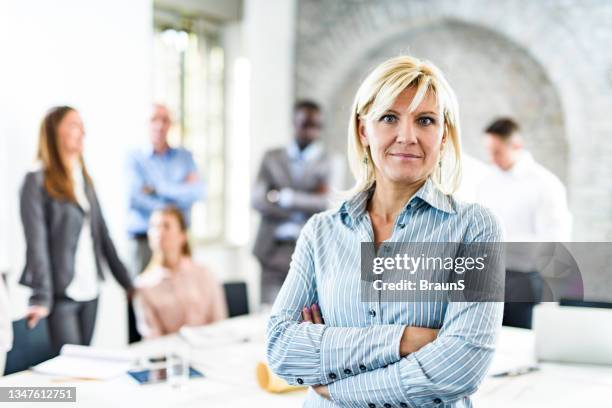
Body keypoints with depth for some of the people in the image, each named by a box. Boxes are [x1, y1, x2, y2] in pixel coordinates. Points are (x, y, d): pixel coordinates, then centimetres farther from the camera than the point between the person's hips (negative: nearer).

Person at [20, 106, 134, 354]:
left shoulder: (85, 179, 14)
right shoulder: (37, 180, -7)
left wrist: (126, 281, 12)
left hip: (90, 290, 6)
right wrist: (41, 297, -21)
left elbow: (102, 234, 15)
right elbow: (36, 242, -14)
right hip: (61, 292, -6)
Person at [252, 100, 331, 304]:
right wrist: (300, 215, -8)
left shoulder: (327, 162, 6)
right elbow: (258, 200, 0)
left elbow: (329, 204, -7)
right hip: (274, 251, 2)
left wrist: (286, 197, -5)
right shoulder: (272, 158, 12)